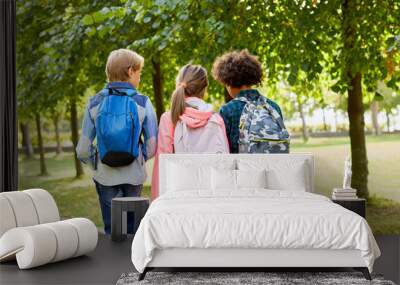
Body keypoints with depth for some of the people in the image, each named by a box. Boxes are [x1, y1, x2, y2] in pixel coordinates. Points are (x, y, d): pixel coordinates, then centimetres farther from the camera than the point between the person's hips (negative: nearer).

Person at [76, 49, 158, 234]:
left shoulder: (95, 103, -4)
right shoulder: (142, 103, -8)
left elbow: (83, 150, -5)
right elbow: (152, 145, -7)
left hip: (105, 177, 1)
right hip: (133, 177, -1)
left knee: (111, 229, 11)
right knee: (132, 228, 13)